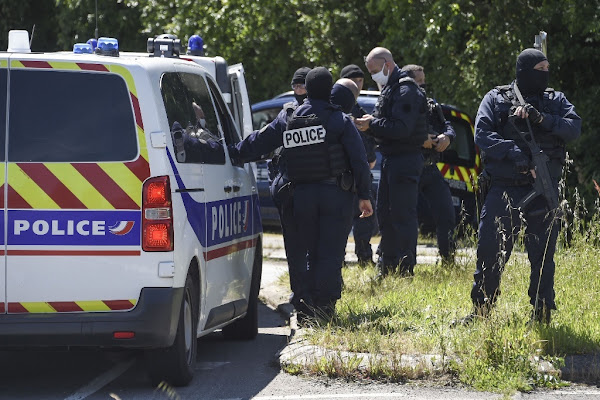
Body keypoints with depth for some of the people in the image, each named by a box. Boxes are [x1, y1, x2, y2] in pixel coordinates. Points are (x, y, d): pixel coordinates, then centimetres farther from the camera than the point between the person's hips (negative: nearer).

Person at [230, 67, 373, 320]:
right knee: (331, 253, 0)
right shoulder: (340, 121, -4)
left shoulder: (287, 121, 4)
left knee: (310, 252, 13)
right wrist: (364, 195, 0)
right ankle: (324, 305, -4)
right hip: (335, 194, -3)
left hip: (302, 195, 3)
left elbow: (255, 144, 9)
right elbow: (359, 161, -5)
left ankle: (304, 301, 3)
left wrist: (231, 152, 23)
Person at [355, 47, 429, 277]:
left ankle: (406, 269, -5)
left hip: (405, 160, -10)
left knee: (403, 215, -8)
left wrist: (372, 125, -17)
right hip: (390, 159, 10)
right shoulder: (389, 88, 17)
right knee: (385, 213, 14)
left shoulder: (406, 91, -15)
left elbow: (401, 128, -24)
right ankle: (387, 265, 21)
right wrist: (369, 124, 0)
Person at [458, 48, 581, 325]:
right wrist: (514, 152, -20)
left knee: (543, 253, 3)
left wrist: (542, 119, -19)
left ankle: (542, 313, 12)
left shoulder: (555, 101, 11)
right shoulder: (496, 99, 5)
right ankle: (481, 309, 12)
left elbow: (575, 128, -5)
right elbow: (482, 135, -7)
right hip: (503, 188, -1)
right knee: (490, 251, 0)